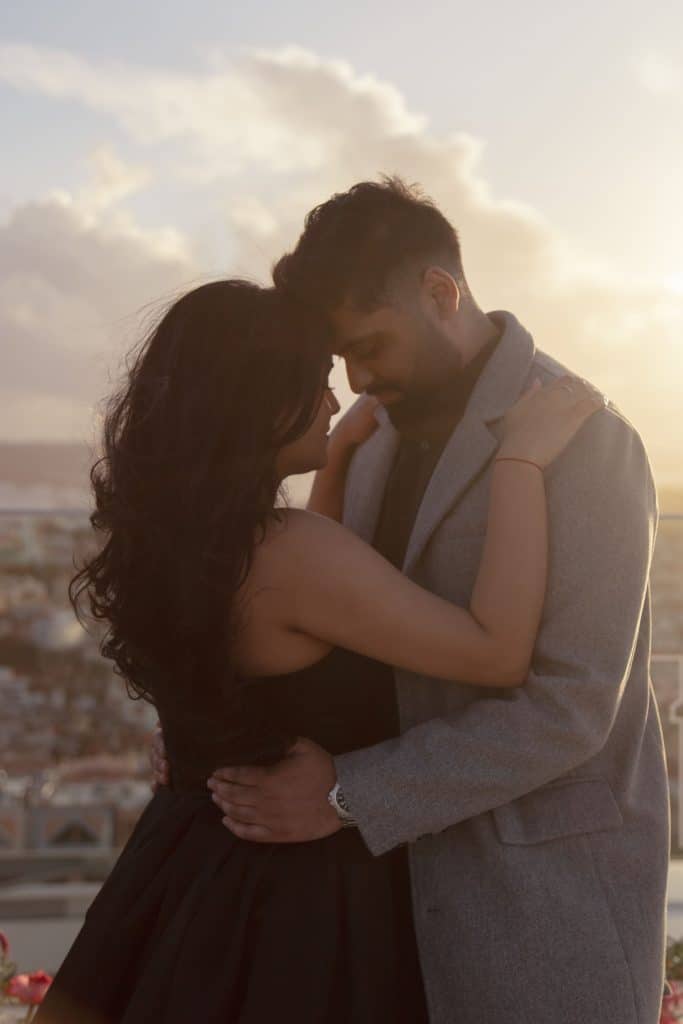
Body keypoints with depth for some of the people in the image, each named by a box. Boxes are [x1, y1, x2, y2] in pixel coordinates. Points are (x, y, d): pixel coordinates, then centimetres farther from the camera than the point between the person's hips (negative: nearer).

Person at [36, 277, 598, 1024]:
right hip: (294, 892, -8)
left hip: (192, 869, 8)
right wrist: (521, 460, -23)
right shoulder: (287, 551, -26)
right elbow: (496, 656, -28)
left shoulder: (167, 535, 0)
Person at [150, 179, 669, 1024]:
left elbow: (567, 707, -23)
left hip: (556, 878, -7)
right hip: (422, 863, 7)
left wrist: (351, 796, -23)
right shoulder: (385, 438, 7)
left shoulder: (585, 444, -19)